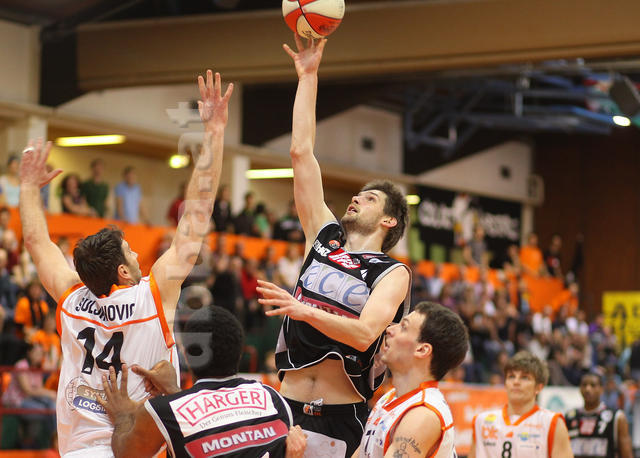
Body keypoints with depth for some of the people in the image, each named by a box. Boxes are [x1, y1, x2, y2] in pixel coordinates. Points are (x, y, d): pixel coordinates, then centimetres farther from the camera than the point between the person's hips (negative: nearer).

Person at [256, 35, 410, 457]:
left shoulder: (393, 273, 1)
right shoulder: (324, 237, 14)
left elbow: (364, 333, -17)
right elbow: (302, 152, 14)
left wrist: (304, 311, -29)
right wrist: (308, 75, 13)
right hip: (287, 411, 4)